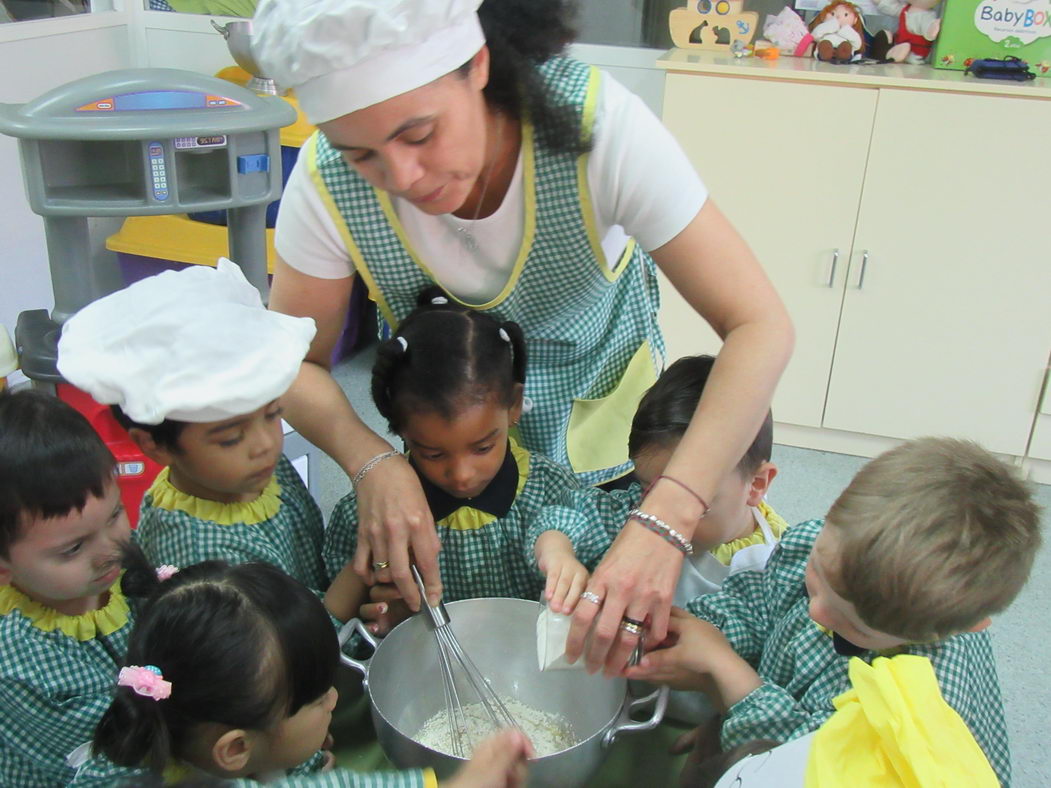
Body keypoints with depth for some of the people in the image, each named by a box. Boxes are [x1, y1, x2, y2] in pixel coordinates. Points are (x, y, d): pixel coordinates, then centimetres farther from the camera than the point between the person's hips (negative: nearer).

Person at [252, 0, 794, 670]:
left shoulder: (597, 122, -37)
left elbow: (760, 326, -38)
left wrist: (667, 516, -51)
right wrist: (373, 462, -38)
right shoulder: (328, 182, -30)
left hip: (595, 381, 0)